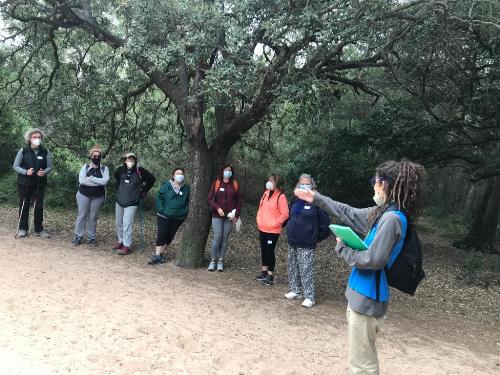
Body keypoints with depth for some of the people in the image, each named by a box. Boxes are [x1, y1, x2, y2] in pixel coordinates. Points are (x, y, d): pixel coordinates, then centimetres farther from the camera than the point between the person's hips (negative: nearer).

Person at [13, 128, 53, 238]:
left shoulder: (45, 152, 2)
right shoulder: (23, 151, -3)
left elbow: (50, 166, 5)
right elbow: (15, 166, -2)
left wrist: (44, 172, -17)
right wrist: (25, 172, -19)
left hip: (39, 184, 1)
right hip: (24, 183, -1)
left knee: (39, 206, 4)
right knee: (24, 206, 6)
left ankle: (39, 229, 13)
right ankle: (23, 228, 17)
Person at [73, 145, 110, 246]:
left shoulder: (104, 169, 1)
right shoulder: (85, 167, -1)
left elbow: (105, 181, -16)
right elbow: (81, 180, -16)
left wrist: (90, 178, -16)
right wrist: (98, 182, -17)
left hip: (98, 197, 1)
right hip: (84, 195, -1)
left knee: (93, 217, 7)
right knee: (82, 216, 3)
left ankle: (91, 238, 15)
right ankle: (78, 237, 13)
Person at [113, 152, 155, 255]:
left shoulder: (140, 171, -12)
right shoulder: (120, 170, 0)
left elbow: (152, 179, 0)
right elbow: (116, 177, 24)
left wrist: (144, 191, 2)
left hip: (131, 203, -5)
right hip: (119, 201, 5)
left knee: (127, 225, -7)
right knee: (119, 223, 15)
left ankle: (127, 246, 2)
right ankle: (121, 241, 32)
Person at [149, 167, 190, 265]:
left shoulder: (186, 188, 3)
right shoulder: (166, 185, -5)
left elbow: (188, 202, 10)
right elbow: (159, 198, -2)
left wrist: (184, 212, -2)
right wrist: (161, 209, -11)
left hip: (178, 217, 3)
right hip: (164, 216, -3)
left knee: (170, 235, 8)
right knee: (161, 234, -5)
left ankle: (162, 253, 21)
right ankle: (157, 255, -1)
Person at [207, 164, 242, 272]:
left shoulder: (235, 185, 9)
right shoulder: (216, 184, 4)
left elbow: (238, 201, 9)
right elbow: (210, 199, 0)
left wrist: (236, 215, -1)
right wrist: (218, 208, -15)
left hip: (229, 217, 2)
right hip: (217, 216, -2)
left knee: (225, 238, 1)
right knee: (217, 237, -9)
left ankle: (221, 261, 10)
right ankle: (213, 260, 3)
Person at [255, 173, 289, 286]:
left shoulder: (281, 196, -14)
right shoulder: (266, 193, 7)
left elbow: (285, 214, -15)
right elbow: (260, 208, 17)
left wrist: (275, 223, -15)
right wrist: (259, 220, 9)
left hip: (273, 230, -7)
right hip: (262, 229, 7)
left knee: (270, 251, -2)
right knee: (263, 250, 15)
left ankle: (270, 276, 8)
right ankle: (264, 272, 28)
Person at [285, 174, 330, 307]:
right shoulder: (296, 201, 9)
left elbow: (325, 222, -9)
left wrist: (318, 237, -4)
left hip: (307, 244, -7)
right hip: (293, 242, 7)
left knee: (306, 270, -4)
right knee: (292, 268, 14)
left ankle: (310, 297, 6)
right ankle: (296, 291, 29)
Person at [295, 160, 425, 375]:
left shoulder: (392, 218, -22)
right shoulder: (383, 212, 8)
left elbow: (373, 260, -25)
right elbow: (349, 213, 19)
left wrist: (343, 249, -9)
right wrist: (316, 198, 22)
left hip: (368, 297, -10)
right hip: (362, 293, 10)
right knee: (363, 357, 25)